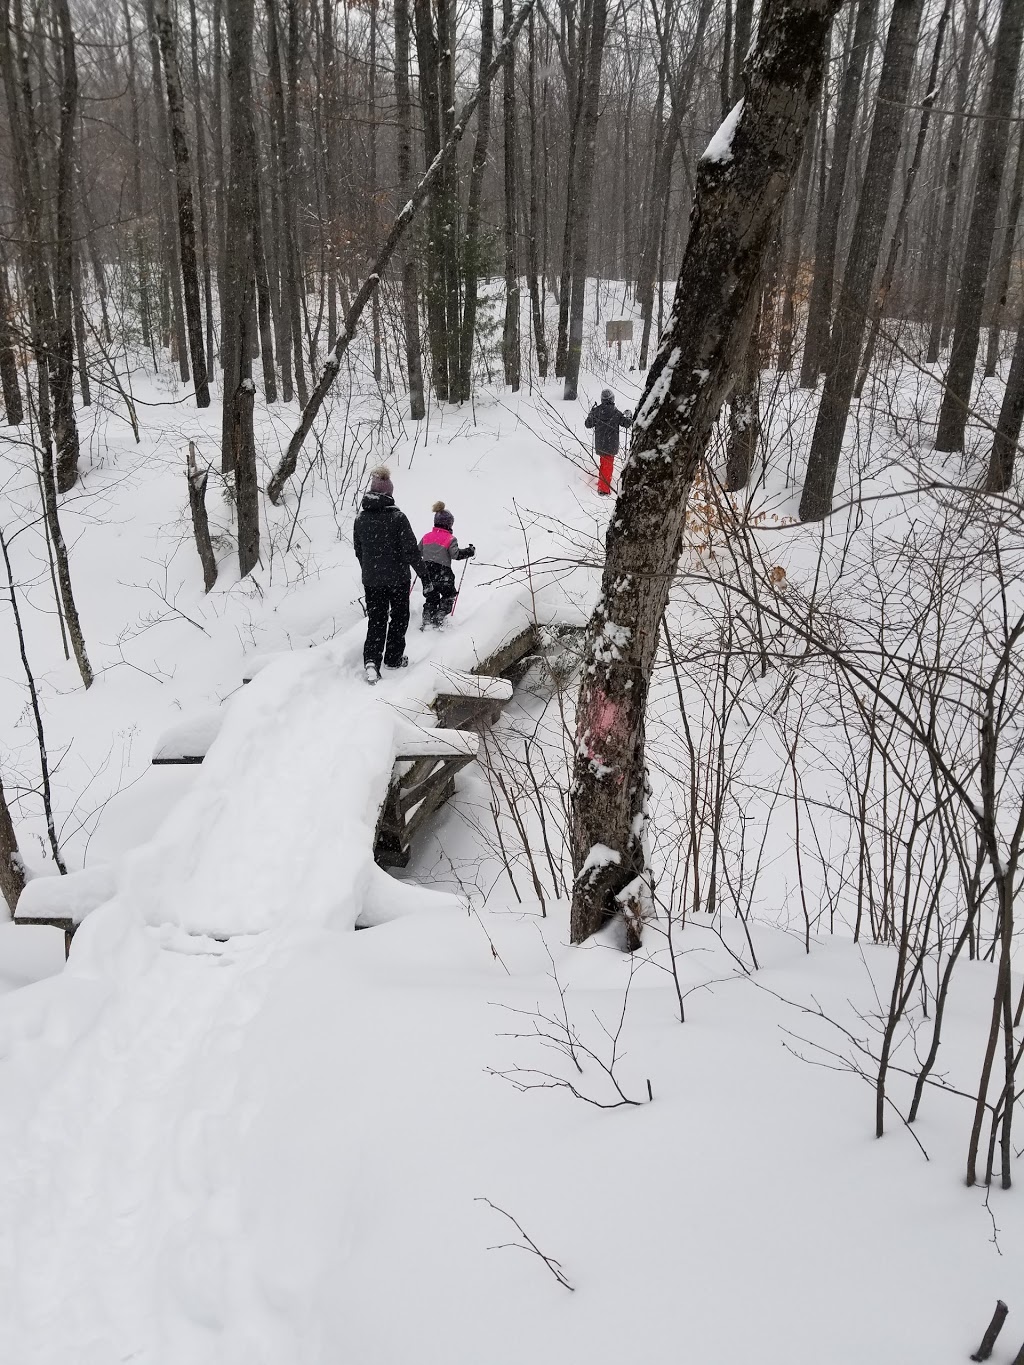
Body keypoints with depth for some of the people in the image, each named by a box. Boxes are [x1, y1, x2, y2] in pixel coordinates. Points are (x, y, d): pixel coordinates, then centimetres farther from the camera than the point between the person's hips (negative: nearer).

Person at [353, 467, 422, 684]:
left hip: (371, 580, 3)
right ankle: (393, 659, 22)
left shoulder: (360, 519, -1)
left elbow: (358, 551, 9)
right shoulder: (397, 517, -15)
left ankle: (371, 660, -9)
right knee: (399, 617, 15)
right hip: (398, 578, -3)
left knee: (376, 619, 9)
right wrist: (423, 572, -3)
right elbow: (411, 549, -15)